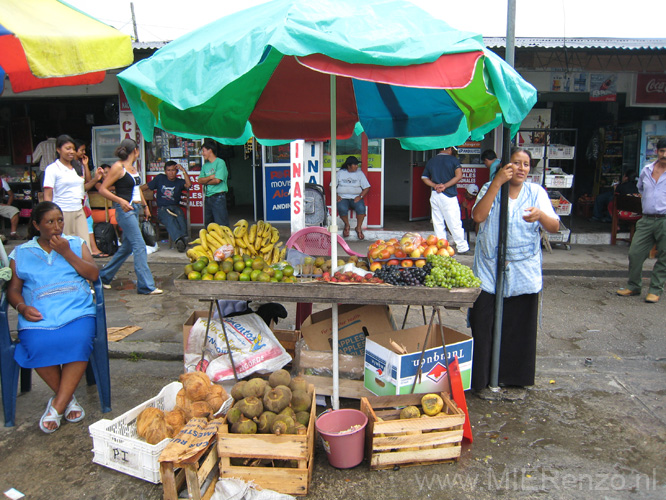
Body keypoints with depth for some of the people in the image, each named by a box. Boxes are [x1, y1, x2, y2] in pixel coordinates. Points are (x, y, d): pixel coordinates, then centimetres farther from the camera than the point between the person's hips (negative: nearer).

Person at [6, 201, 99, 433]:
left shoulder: (76, 243, 17)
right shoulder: (21, 253, 18)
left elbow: (93, 275, 5)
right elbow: (13, 288, 15)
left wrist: (66, 252, -2)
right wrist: (22, 307, -5)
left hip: (77, 311, 0)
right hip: (38, 316, 1)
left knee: (78, 341, -32)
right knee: (39, 346, -31)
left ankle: (57, 405, -18)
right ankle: (68, 398, -8)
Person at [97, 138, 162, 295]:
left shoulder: (133, 167, 15)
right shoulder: (118, 167, -9)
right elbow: (102, 189, -13)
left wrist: (145, 206, 32)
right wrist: (120, 200, -24)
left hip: (134, 209, 9)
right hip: (125, 210, -9)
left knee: (127, 247, 15)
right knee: (140, 246, -10)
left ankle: (105, 276, 30)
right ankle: (146, 286, -7)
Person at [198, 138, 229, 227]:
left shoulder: (220, 162, -6)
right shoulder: (205, 165, 16)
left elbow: (217, 180, -15)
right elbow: (200, 180, 6)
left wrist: (205, 181, 1)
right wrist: (210, 177, -11)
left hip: (218, 197, -8)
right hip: (207, 197, 8)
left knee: (221, 225, -8)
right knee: (208, 224, 13)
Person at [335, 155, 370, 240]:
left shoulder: (360, 173, 10)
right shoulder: (340, 173, 9)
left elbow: (366, 187, 5)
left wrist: (360, 196, -10)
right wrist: (336, 196, -7)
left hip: (356, 198, 1)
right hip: (343, 198, 0)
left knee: (361, 208, -33)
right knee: (342, 208, -34)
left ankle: (359, 228, -10)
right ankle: (347, 225, -4)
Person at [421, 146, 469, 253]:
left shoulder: (431, 161, 12)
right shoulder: (453, 159, -2)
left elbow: (424, 177, 13)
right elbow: (459, 175, -13)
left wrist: (435, 185, -1)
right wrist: (445, 186, -11)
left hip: (435, 195, 4)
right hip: (448, 196, -4)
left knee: (438, 223, 9)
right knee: (454, 223, 1)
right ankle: (462, 247, 9)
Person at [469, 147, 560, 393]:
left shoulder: (536, 192, 6)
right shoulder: (490, 188, 3)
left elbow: (554, 227, -3)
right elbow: (478, 216, -16)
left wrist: (540, 215, -25)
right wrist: (497, 182, -19)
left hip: (524, 273, 2)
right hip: (489, 271, -1)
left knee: (520, 326, 8)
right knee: (483, 325, -1)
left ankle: (515, 376, 25)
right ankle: (481, 377, 13)